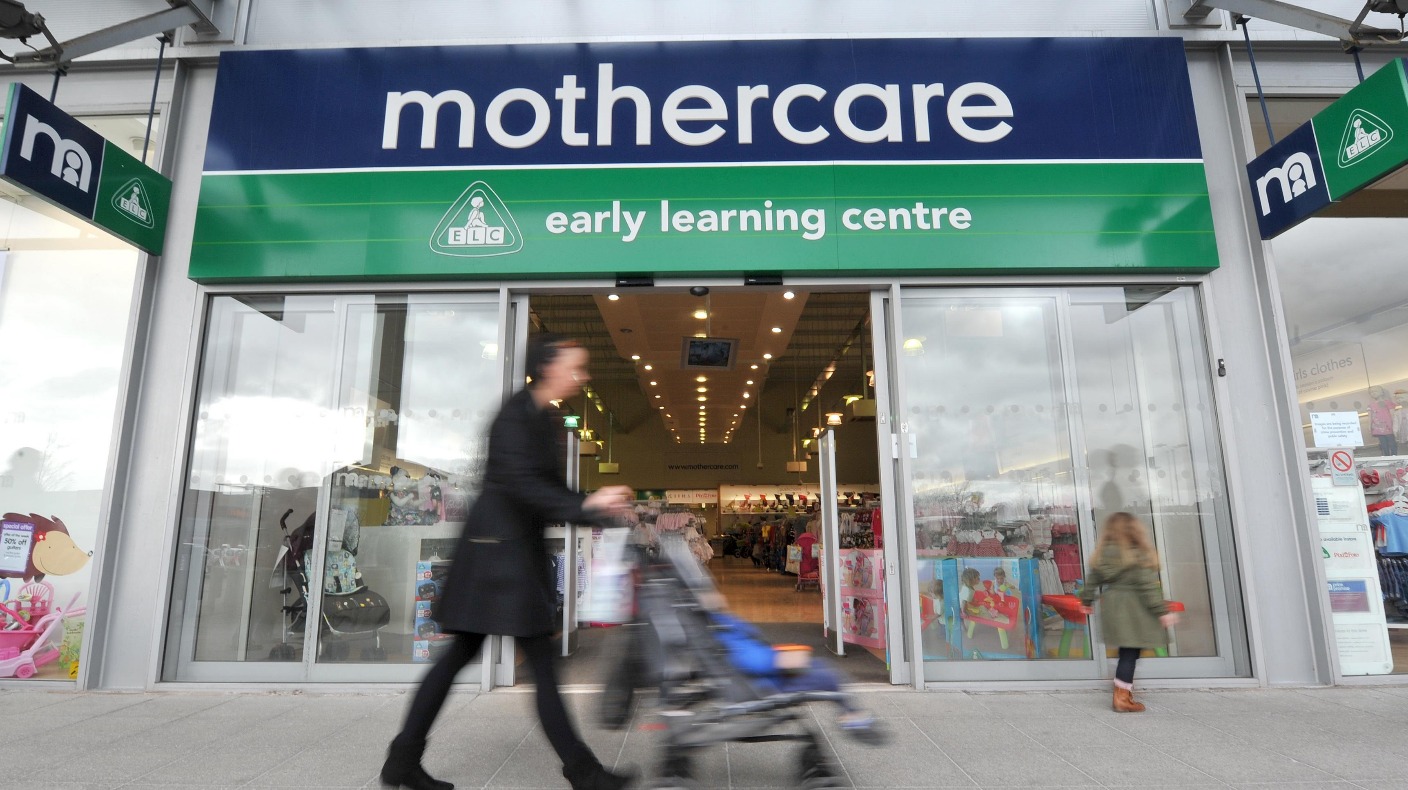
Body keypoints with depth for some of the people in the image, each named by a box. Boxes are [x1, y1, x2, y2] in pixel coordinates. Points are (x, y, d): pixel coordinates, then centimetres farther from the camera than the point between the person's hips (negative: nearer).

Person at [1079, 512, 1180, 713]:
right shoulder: (1138, 554, -13)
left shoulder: (1103, 553, 6)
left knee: (1127, 651, 18)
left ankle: (1123, 694, 24)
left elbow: (1092, 579, 13)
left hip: (1112, 605, 6)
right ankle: (1122, 699, 1)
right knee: (1130, 652, -1)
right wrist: (1162, 610, -12)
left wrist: (1087, 600, 24)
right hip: (1133, 608, -6)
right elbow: (1147, 585, -15)